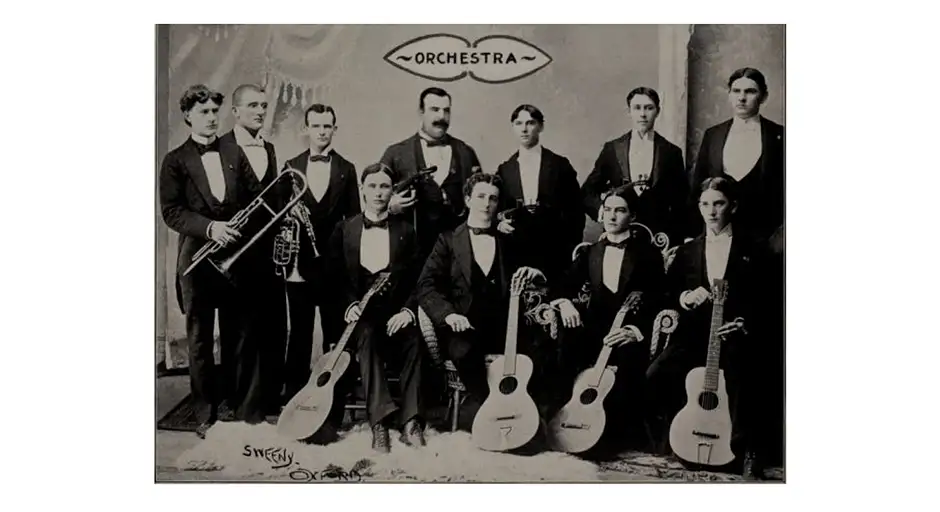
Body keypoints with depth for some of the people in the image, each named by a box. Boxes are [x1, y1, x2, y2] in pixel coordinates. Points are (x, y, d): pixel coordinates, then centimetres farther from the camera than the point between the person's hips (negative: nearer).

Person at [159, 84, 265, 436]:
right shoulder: (175, 161, 1)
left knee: (237, 338, 8)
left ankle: (234, 407, 22)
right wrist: (209, 226, -21)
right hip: (197, 258, -2)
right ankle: (207, 414, 18)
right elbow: (171, 211, -7)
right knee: (200, 340, 7)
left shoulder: (234, 154, 10)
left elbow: (256, 196, 8)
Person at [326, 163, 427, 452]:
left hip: (395, 311, 1)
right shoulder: (344, 230, 9)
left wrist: (408, 310, -12)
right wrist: (349, 304, -11)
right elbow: (335, 277, 7)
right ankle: (379, 421, -38)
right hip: (360, 311, 0)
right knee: (367, 335, -35)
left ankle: (410, 420, -26)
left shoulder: (405, 231, 9)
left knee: (413, 340, -32)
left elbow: (417, 279, 4)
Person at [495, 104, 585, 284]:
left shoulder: (559, 165, 4)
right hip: (516, 249, 2)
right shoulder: (505, 170, 11)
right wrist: (499, 223, -5)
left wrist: (573, 250, -3)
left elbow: (575, 211, 3)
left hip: (552, 250, -2)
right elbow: (498, 210, 16)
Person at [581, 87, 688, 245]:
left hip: (658, 238, 0)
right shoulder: (612, 149, 7)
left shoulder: (671, 152, 6)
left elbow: (680, 205, 7)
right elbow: (587, 192, 11)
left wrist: (675, 242, 0)